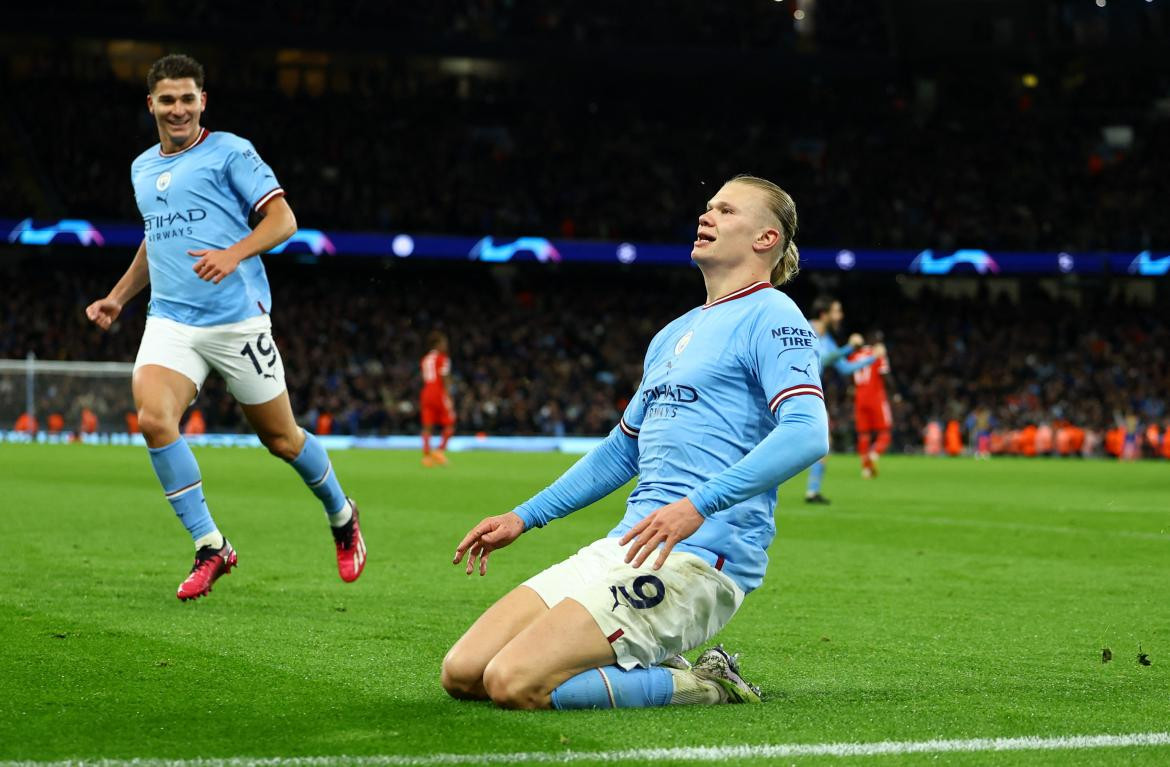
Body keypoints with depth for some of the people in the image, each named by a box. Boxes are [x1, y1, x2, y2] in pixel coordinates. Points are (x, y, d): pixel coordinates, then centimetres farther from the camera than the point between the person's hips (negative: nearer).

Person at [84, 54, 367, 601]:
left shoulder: (229, 152, -1)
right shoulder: (142, 168, 17)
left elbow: (283, 219, -7)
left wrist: (234, 253, -23)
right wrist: (118, 297, 25)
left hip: (237, 318, -4)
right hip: (170, 319, 4)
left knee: (279, 437, 4)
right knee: (153, 417, -22)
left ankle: (341, 516, 34)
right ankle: (209, 548, -11)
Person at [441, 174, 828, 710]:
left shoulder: (770, 317, -4)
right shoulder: (673, 334, 24)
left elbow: (808, 432, -21)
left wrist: (698, 505, -31)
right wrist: (523, 518, 25)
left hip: (698, 558, -9)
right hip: (624, 545, 9)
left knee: (515, 684, -23)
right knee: (462, 673, -1)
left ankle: (706, 687, -6)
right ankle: (654, 668, 8)